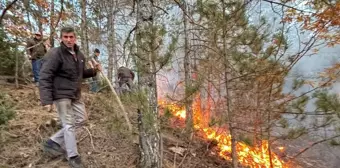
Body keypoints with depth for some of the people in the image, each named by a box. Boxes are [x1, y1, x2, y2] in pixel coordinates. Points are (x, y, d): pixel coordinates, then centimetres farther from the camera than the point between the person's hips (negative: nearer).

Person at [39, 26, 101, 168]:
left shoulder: (79, 55, 8)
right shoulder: (55, 54, -15)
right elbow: (45, 77, -19)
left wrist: (93, 71, 4)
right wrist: (46, 100, -26)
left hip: (75, 95, 8)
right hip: (61, 95, -8)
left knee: (81, 119, 14)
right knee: (69, 125, -2)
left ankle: (53, 142, 25)